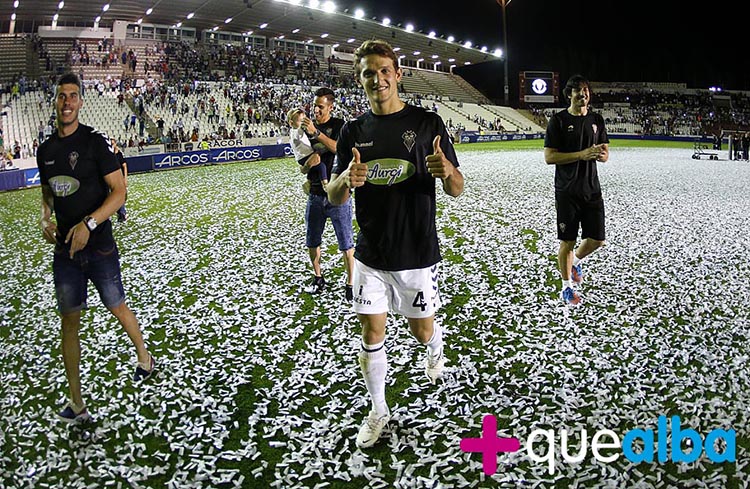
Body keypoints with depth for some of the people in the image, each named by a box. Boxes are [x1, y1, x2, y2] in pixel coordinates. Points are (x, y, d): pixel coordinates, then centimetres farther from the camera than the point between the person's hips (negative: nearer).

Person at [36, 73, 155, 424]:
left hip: (99, 248, -5)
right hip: (65, 249, 5)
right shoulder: (46, 150, 8)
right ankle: (76, 405, 17)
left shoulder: (95, 141, -10)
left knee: (117, 307, 11)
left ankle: (144, 356, 41)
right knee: (69, 322, 7)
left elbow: (119, 191, -14)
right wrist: (46, 219, 1)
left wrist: (88, 224, -24)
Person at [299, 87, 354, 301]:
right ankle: (318, 279, 31)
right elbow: (302, 169, 10)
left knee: (346, 244, -1)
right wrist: (308, 164, -14)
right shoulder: (307, 128, 9)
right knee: (312, 242, 13)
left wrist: (316, 133, -30)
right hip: (315, 194, 5)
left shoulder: (339, 125, -3)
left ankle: (350, 284, 9)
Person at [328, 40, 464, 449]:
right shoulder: (353, 131, 3)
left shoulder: (427, 122, -5)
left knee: (422, 330, 12)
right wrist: (346, 180, -21)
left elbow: (456, 189, -3)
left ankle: (435, 352, 49)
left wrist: (447, 171, -28)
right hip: (371, 256, 2)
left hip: (418, 254, -2)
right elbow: (334, 197, 3)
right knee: (371, 335, 5)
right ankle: (378, 411, 25)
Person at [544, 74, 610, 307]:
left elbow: (605, 154, 13)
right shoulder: (558, 120, -6)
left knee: (596, 240, 4)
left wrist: (600, 154, -12)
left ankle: (577, 260, 37)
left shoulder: (596, 119, 9)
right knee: (567, 241, 2)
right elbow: (549, 157, -12)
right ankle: (567, 287, 20)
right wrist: (582, 154, -21)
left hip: (592, 189, 4)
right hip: (567, 191, -4)